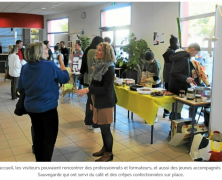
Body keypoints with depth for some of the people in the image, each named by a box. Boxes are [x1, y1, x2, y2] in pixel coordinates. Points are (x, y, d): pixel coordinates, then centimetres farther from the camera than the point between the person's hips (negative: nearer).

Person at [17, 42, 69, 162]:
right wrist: (61, 62, 4)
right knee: (50, 137, 8)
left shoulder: (25, 68, -2)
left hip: (31, 107, 6)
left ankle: (39, 161, 32)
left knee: (38, 135, 20)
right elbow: (65, 78, -4)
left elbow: (20, 88, 8)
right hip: (47, 107, -6)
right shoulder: (50, 65, -17)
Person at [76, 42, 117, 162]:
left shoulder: (109, 68, -17)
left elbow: (106, 89, -22)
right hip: (98, 101, 8)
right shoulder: (99, 66, 7)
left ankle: (109, 153, 20)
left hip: (105, 102, -7)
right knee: (102, 127, 17)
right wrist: (92, 101, 15)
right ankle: (105, 148, 34)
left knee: (105, 128, 3)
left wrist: (88, 90, -27)